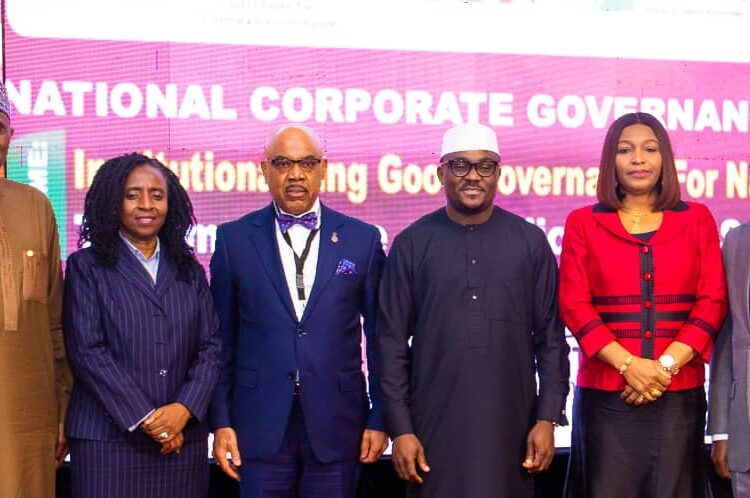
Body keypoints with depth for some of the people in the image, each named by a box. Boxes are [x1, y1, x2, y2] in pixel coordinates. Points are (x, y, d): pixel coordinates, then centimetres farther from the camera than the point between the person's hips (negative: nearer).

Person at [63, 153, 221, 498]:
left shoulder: (189, 271, 14)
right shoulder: (86, 267, 3)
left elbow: (210, 347, 7)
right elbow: (87, 351, -6)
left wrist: (184, 409, -9)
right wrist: (145, 418, -11)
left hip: (183, 438, 3)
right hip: (108, 439, -3)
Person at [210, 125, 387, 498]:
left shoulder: (362, 239, 4)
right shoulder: (234, 239, 4)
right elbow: (222, 338, 5)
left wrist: (379, 418, 3)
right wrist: (221, 421, 1)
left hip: (336, 424, 0)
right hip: (261, 424, 0)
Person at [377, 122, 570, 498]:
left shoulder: (530, 242, 3)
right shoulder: (412, 244, 0)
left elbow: (550, 338, 4)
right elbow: (392, 342, 0)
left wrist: (547, 419, -2)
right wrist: (400, 429, -4)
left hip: (509, 425, 1)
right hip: (433, 425, 0)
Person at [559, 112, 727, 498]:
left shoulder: (697, 219, 9)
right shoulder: (583, 223, 6)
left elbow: (713, 301, 3)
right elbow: (574, 305, -1)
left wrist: (667, 365, -10)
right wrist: (629, 364, -12)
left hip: (680, 393, 1)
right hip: (605, 393, -1)